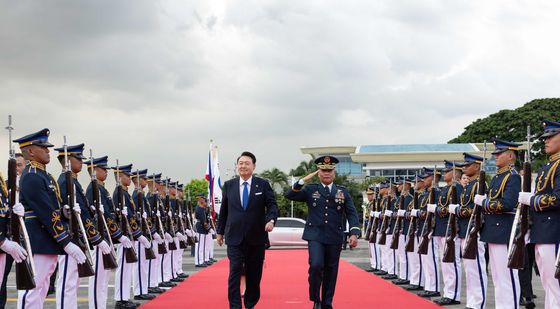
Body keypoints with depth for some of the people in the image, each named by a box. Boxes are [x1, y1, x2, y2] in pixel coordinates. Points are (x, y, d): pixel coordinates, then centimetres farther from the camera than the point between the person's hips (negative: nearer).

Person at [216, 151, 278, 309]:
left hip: (256, 237, 0)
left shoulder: (263, 184, 1)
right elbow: (224, 210, 12)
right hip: (235, 237, 0)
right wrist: (220, 231, 14)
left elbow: (272, 205, -3)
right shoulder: (229, 185, 6)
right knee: (235, 272, -8)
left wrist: (271, 220, -22)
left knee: (254, 274, 8)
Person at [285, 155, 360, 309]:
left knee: (331, 272, 7)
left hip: (334, 238, 2)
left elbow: (352, 214, 3)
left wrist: (354, 233, -11)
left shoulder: (343, 191, 8)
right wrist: (303, 180, -13)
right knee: (316, 266, -19)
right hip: (315, 236, -2)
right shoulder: (310, 189, 5)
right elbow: (289, 195, -4)